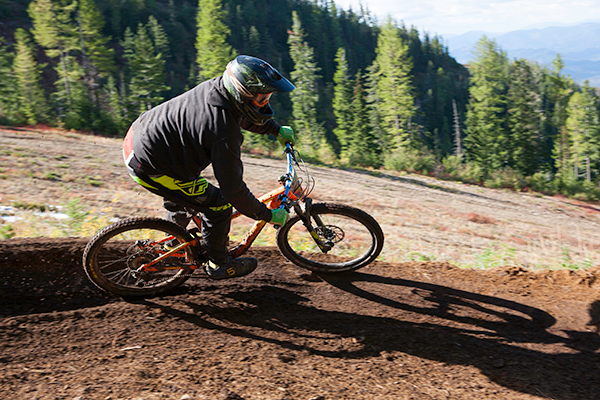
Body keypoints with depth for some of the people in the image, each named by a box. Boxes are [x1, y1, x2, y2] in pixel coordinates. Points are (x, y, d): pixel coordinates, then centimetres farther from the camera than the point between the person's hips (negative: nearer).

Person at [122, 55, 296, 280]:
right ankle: (218, 265, 23)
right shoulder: (224, 133, -30)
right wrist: (268, 215, -11)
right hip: (149, 169, -10)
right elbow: (233, 189, -23)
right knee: (218, 206, 0)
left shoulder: (216, 87, -5)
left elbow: (243, 115, 20)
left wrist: (277, 130, 21)